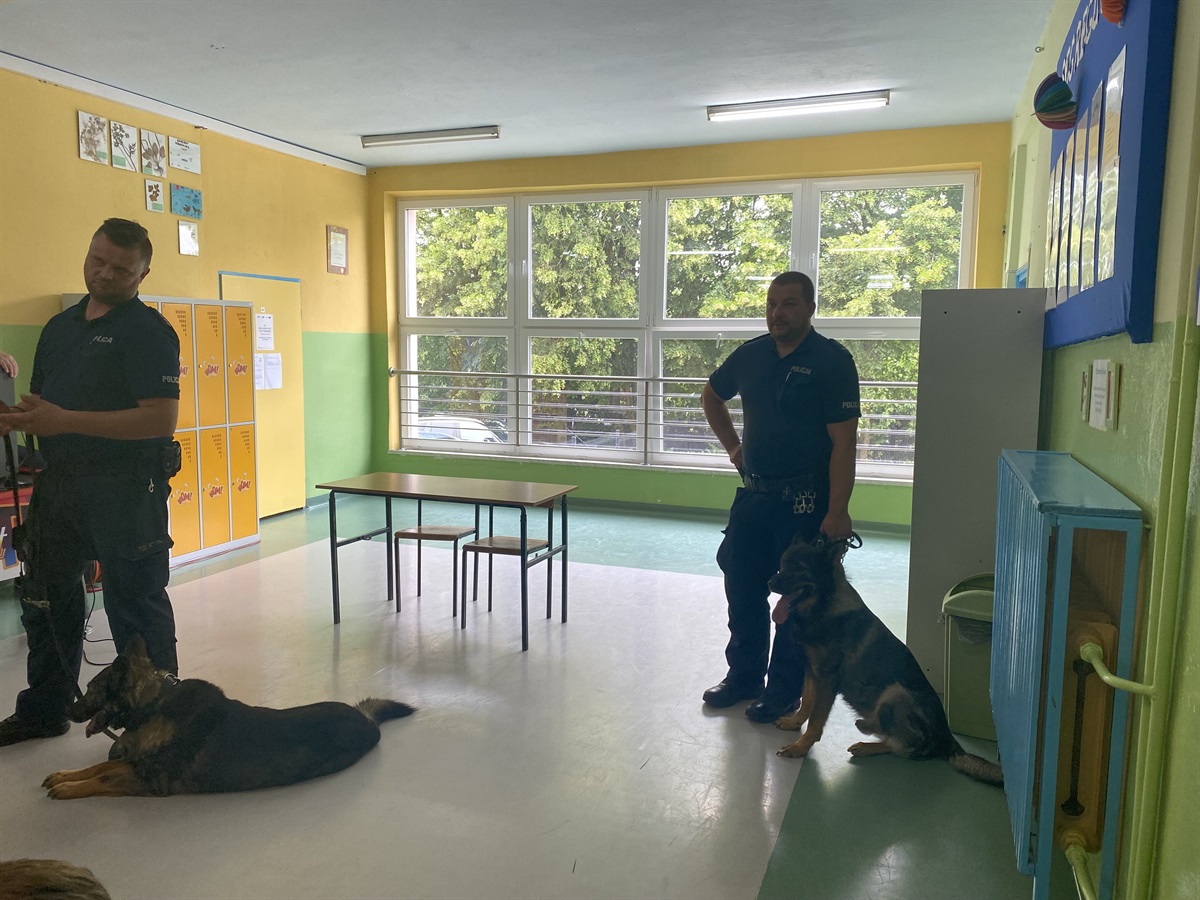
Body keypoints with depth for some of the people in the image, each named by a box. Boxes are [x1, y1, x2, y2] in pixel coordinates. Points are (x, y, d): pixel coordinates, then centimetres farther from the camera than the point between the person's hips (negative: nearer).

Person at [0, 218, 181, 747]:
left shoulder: (148, 331, -10)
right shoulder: (59, 327, 15)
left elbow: (160, 419, -21)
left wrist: (66, 421, -22)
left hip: (125, 487, -8)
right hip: (59, 480, 8)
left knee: (134, 605, 2)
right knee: (45, 600, 18)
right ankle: (43, 711, 37)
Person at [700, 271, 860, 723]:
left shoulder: (832, 360, -12)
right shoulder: (750, 354, 5)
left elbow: (843, 442, -16)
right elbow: (711, 396, 24)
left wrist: (837, 512, -21)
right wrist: (732, 445, 13)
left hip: (804, 500, -6)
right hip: (753, 494, 6)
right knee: (742, 587, 13)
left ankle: (785, 691, 21)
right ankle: (743, 676, 30)